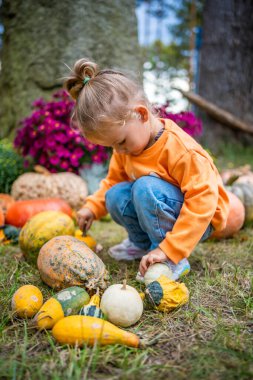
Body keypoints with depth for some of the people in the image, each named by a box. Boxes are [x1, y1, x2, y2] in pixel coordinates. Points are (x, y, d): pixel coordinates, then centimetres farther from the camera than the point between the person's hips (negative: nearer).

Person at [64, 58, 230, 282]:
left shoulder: (178, 147, -30)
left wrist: (169, 250, -35)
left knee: (146, 187, -32)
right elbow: (114, 179, 11)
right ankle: (143, 243, 9)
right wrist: (92, 207, -8)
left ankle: (174, 261, -19)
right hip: (157, 208, 7)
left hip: (200, 219, -7)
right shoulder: (126, 148, -5)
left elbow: (203, 200, -33)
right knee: (115, 196, -14)